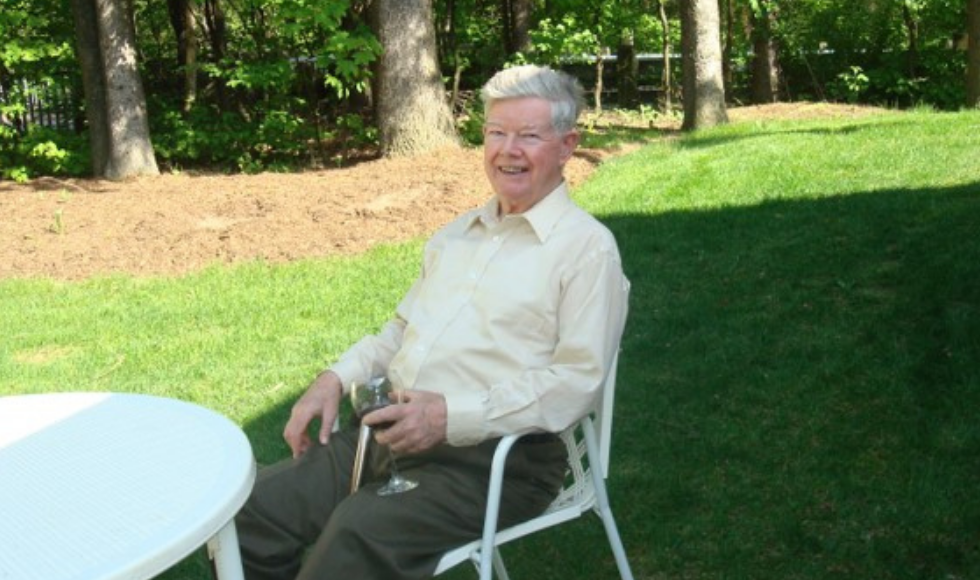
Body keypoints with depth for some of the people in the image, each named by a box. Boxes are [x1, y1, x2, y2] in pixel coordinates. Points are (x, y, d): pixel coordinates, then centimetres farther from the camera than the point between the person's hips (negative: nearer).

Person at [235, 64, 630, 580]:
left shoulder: (587, 246, -4)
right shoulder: (457, 234, 20)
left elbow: (577, 379, -13)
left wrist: (451, 415, -21)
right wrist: (337, 378, 9)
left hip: (494, 457, -6)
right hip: (393, 435, 7)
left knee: (358, 530, -31)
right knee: (250, 510, -12)